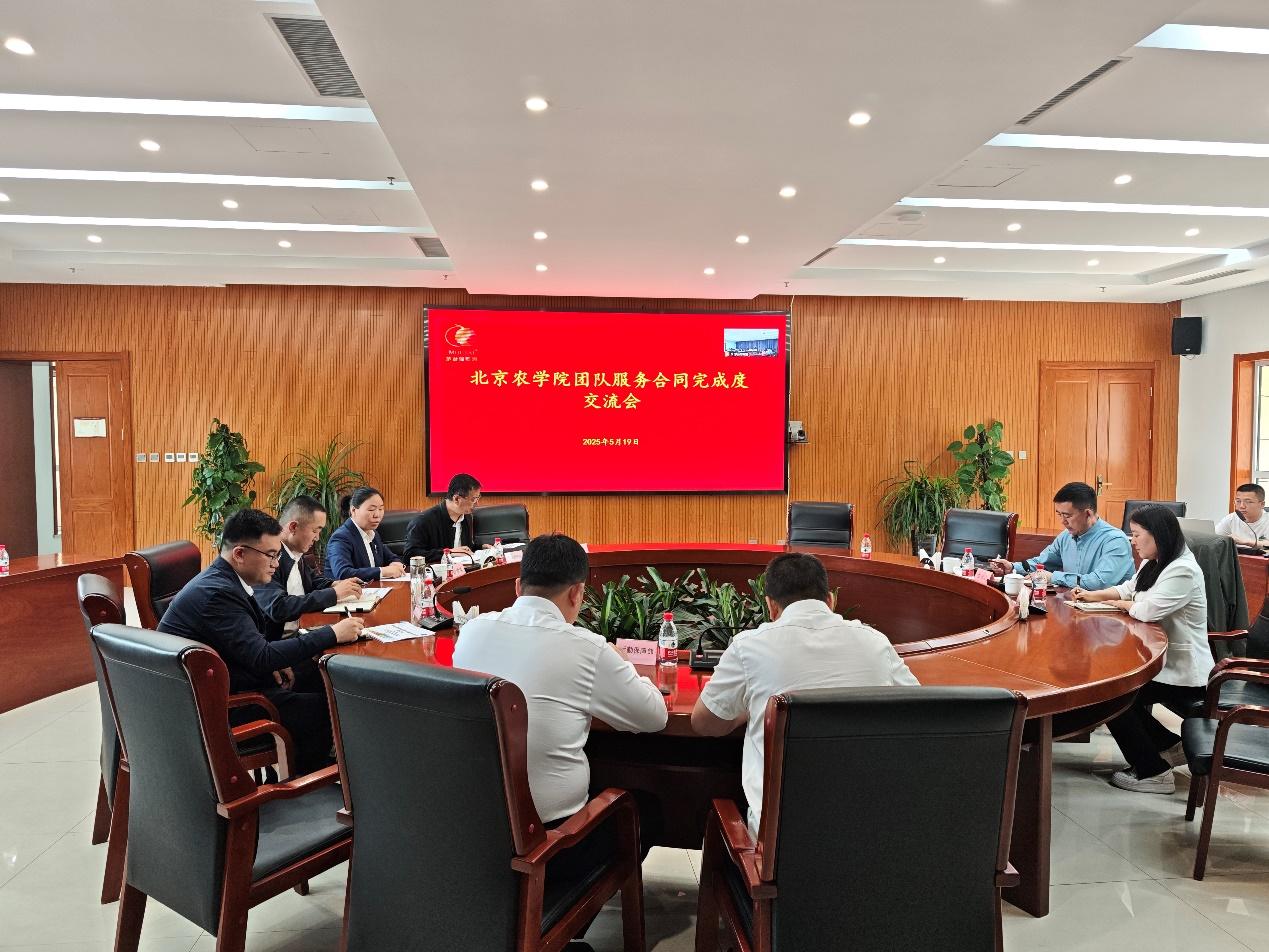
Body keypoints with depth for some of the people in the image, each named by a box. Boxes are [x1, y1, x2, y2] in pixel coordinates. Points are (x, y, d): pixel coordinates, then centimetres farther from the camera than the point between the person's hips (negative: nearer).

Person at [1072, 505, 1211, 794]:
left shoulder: (1183, 571, -24)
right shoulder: (1153, 564, 8)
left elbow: (1146, 610, -29)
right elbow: (1127, 589, 21)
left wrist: (1120, 604, -8)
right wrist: (1093, 595, 4)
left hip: (1183, 676, -10)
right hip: (1162, 663, 10)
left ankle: (1152, 771, 4)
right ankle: (1169, 746, 22)